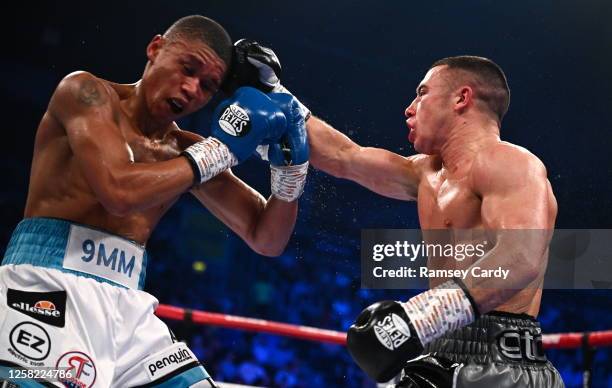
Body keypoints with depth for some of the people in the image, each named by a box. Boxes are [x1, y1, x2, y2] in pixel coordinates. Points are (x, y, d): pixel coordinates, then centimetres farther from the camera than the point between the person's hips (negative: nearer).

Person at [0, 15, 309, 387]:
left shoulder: (189, 153, 14)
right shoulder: (86, 92, -2)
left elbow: (266, 239, 17)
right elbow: (119, 191, -18)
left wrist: (290, 163, 0)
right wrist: (221, 150, -9)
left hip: (127, 307, 7)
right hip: (49, 286, -6)